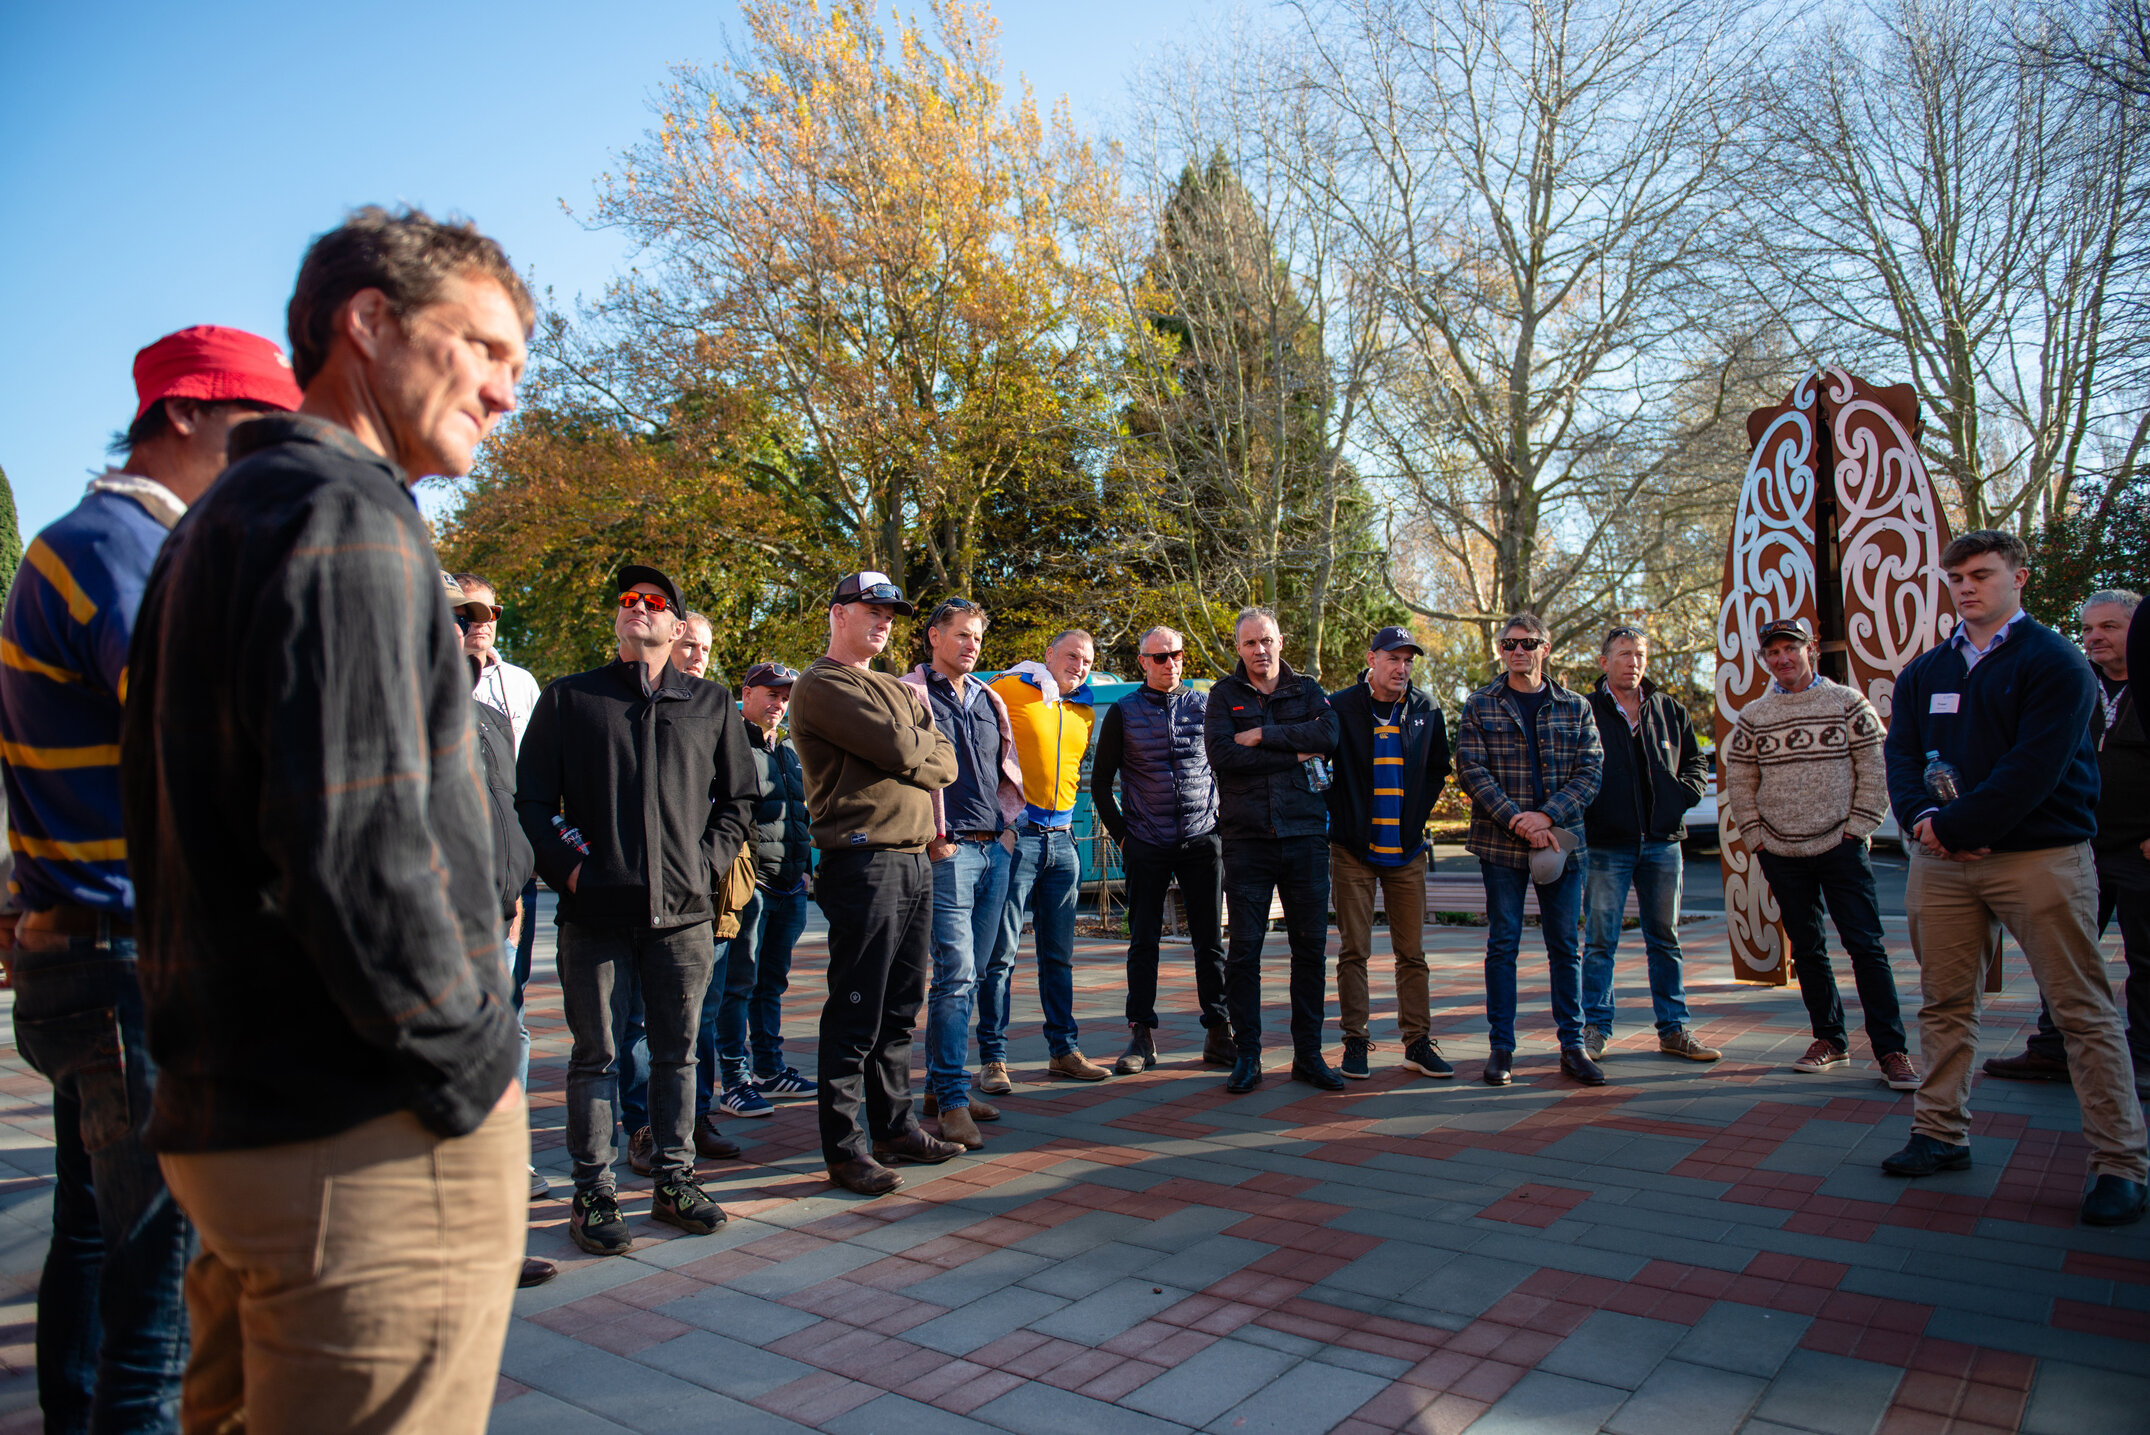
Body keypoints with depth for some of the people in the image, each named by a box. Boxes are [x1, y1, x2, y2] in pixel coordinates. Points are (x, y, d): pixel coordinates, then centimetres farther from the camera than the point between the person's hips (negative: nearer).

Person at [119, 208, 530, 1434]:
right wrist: (474, 1070, -13)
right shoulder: (342, 517, -14)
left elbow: (183, 832, 18)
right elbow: (358, 849, -25)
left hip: (228, 1113, 10)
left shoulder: (220, 519, 17)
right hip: (371, 1140, -10)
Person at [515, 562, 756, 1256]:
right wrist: (564, 865, -6)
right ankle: (593, 1193, 16)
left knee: (677, 1051, 10)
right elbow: (530, 798, 5)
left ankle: (674, 1179, 23)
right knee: (597, 1055, 5)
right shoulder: (568, 699, 7)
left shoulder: (711, 703, 11)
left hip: (684, 911, 2)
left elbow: (738, 797, 15)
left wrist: (709, 862, 3)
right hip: (595, 912, -1)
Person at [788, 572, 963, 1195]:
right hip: (865, 860, -8)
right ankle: (845, 1148, 6)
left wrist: (914, 751, -6)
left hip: (914, 859, 8)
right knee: (856, 1013, -3)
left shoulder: (894, 690, 22)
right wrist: (923, 735, 4)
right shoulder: (822, 686, -6)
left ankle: (895, 1125, 26)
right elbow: (902, 752, -16)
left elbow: (945, 762, 13)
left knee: (899, 1009, 15)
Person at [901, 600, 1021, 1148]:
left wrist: (1007, 827, 15)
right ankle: (952, 1101, -5)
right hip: (948, 851, -7)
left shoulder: (988, 700, 19)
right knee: (956, 973, -11)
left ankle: (940, 1086, 21)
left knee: (968, 974, 10)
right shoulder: (912, 693, -1)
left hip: (995, 849, 7)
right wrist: (932, 836, -11)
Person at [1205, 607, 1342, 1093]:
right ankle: (1246, 1056, 11)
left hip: (1305, 835, 2)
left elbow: (1327, 734, -9)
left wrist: (1263, 735, -10)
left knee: (1311, 947, 6)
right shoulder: (1224, 694, 7)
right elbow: (1222, 754, -10)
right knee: (1244, 949, 0)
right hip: (1247, 838, -1)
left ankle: (1308, 1053, 17)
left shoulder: (1307, 690, 11)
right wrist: (1296, 755, -8)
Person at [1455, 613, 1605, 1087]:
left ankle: (1572, 1045, 17)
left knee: (1565, 945, 7)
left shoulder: (1575, 707, 8)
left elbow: (1590, 771, 2)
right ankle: (1501, 1048, 11)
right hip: (1500, 842, -2)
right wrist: (1516, 819, -15)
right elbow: (1471, 769, -5)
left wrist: (1547, 815, -13)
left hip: (1562, 842, 2)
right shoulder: (1480, 706, 3)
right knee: (1502, 945, 3)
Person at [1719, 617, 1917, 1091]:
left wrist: (1856, 828, -6)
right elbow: (1739, 784, 10)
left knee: (1865, 944, -4)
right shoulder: (1753, 717, 7)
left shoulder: (1848, 704, 1)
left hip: (1841, 848, -3)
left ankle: (1891, 1048, 2)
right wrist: (1755, 836, 3)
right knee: (1806, 948, 9)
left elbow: (1875, 773, 0)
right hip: (1781, 855, 3)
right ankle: (1829, 1039, 20)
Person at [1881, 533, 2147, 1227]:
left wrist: (1955, 826, -16)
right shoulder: (1923, 672, 14)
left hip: (2039, 856, -5)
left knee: (2082, 1010, 0)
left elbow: (2033, 767, -13)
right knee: (1944, 1002, 9)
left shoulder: (2054, 662, -3)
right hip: (1941, 861, 5)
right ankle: (1941, 1132, 19)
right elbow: (1901, 753, 7)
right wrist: (1922, 817, -12)